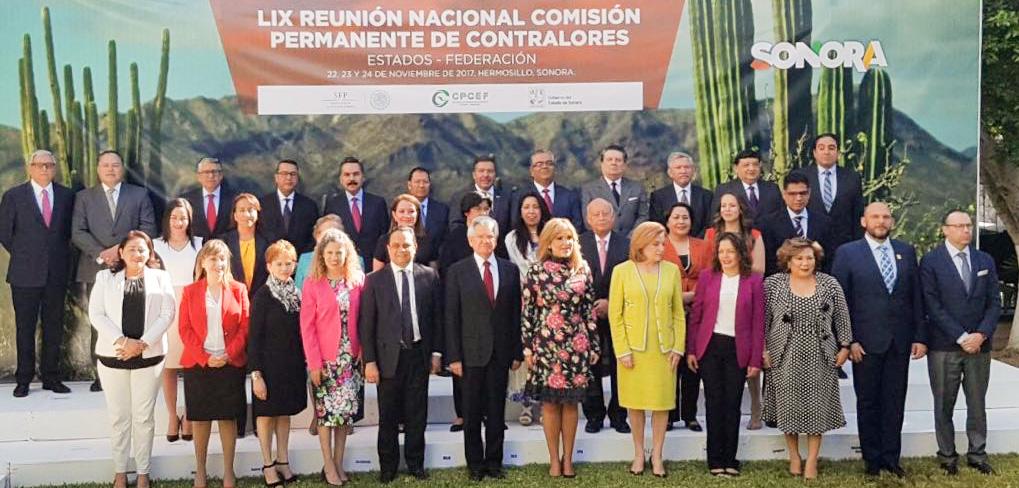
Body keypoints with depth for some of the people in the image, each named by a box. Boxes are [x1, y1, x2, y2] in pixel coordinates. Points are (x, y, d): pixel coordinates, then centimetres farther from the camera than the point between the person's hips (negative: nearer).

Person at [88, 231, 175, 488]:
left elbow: (167, 314, -2)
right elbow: (96, 314, -1)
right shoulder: (105, 277, 7)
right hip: (112, 356, 0)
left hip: (149, 356, 0)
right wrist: (121, 340, -14)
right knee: (118, 416, 6)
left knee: (144, 417, 4)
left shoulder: (160, 278, 7)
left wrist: (142, 343, -12)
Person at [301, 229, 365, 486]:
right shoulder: (312, 284, -4)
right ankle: (328, 465, 13)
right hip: (324, 358, -2)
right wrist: (314, 363, -10)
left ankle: (339, 462, 18)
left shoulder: (359, 280, 2)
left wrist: (364, 354, -3)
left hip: (351, 358, 2)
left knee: (347, 410, 7)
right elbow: (307, 327, -5)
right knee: (326, 410, 2)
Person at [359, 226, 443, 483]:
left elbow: (437, 317, 6)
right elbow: (366, 324, -3)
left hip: (419, 354, 1)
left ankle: (415, 463, 25)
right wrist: (369, 361, -7)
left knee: (417, 414, 10)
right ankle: (388, 466, 22)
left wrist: (436, 352, 2)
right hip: (389, 356, -1)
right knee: (388, 417, 9)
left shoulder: (429, 276, 2)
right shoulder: (374, 280, -2)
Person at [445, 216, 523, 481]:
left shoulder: (510, 270, 6)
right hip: (471, 352, -2)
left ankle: (494, 462, 21)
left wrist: (517, 352, 3)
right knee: (472, 412, 7)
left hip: (501, 352, 2)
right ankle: (475, 464, 20)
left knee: (497, 411, 9)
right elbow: (451, 317, -3)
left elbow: (516, 313, 6)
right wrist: (454, 356, -7)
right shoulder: (457, 272, -1)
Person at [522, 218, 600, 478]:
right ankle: (554, 459, 17)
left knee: (571, 402, 8)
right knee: (549, 403, 6)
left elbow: (589, 310, 5)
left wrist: (593, 344, 4)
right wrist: (528, 347, -4)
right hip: (546, 344, -1)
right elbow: (527, 312, -2)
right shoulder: (536, 272, -3)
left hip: (576, 345, 2)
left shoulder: (583, 271, 3)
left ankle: (568, 459, 19)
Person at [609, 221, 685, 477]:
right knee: (635, 401, 7)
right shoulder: (622, 271, -5)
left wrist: (678, 347, -1)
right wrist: (622, 350, -9)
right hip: (633, 348, -1)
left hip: (664, 349, 2)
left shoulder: (672, 270, 1)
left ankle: (657, 455, 19)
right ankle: (639, 453, 22)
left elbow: (678, 313, 5)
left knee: (662, 402, 5)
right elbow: (615, 314, -4)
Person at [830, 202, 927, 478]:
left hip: (900, 342, 3)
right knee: (868, 402, 7)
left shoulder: (906, 252, 9)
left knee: (895, 402, 8)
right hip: (866, 342, -3)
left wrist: (920, 336, 3)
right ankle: (872, 460, 19)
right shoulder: (847, 253, -2)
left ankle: (891, 458, 19)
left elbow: (916, 297, 9)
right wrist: (848, 340, -10)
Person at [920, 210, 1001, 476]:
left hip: (979, 344, 3)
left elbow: (994, 302, 6)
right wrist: (961, 337, -14)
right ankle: (947, 456, 16)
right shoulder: (931, 261, -4)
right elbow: (932, 306, -9)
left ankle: (977, 454, 22)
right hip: (944, 347, -3)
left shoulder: (985, 260, 10)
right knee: (944, 404, 6)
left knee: (977, 403, 10)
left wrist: (981, 334, -9)